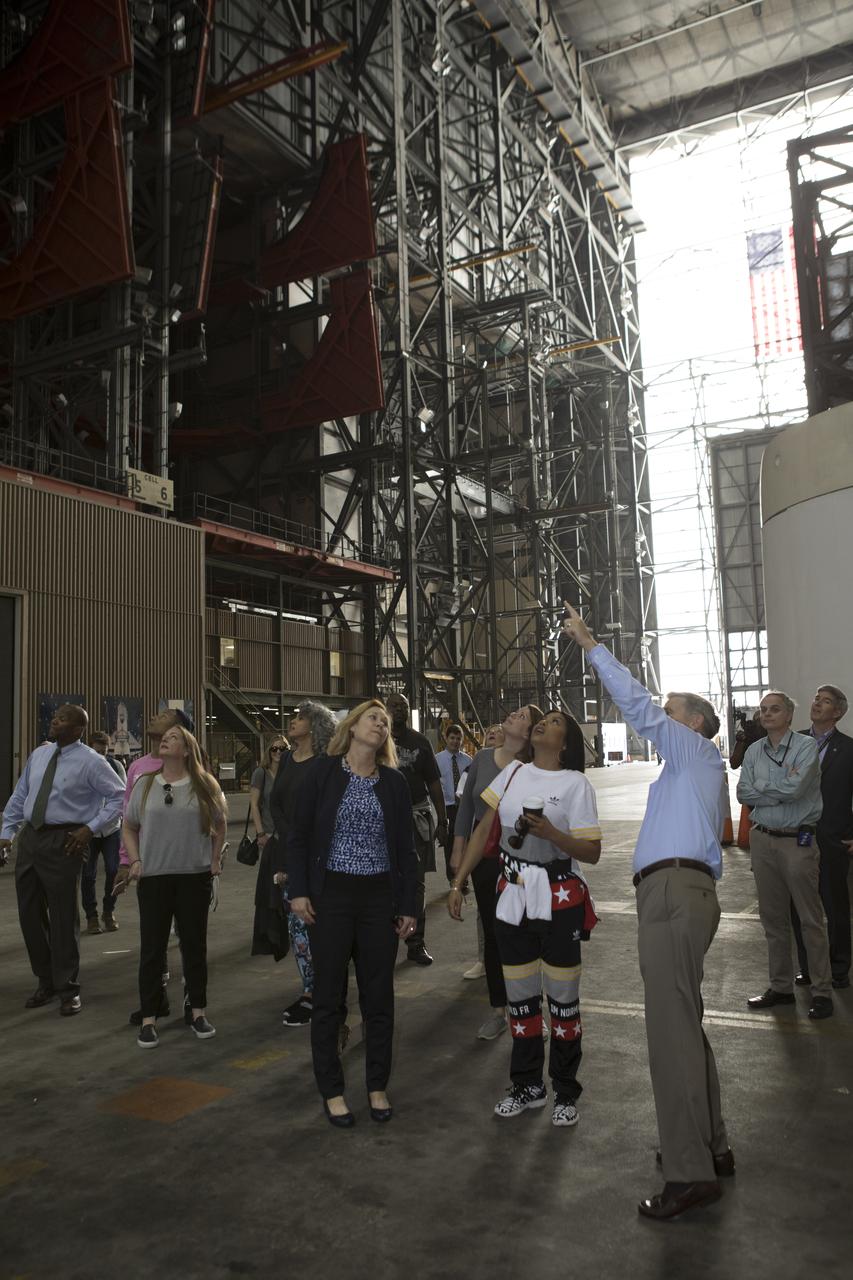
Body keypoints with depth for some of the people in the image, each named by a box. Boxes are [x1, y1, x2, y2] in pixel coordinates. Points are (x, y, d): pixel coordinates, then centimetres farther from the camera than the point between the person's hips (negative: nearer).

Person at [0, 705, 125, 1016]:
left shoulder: (90, 762, -9)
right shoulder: (39, 754, 10)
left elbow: (118, 797, -7)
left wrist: (91, 828, -13)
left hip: (62, 842, -6)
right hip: (29, 837, 6)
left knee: (63, 917, 1)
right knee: (30, 914, 12)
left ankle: (68, 989, 17)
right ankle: (45, 981, 29)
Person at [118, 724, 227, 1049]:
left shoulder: (204, 785, 0)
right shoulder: (144, 784, 3)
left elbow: (219, 824, 11)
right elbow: (129, 827, 10)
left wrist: (215, 859, 4)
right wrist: (135, 861, -2)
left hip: (195, 876, 0)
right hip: (153, 877, 1)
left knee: (194, 945, 8)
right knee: (152, 948, 4)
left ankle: (198, 1012, 21)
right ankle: (148, 1020, 13)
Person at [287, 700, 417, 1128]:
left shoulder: (394, 782, 4)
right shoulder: (323, 771, -3)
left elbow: (405, 847, 7)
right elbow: (299, 834, -1)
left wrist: (408, 906, 4)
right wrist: (298, 891, -7)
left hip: (380, 897, 2)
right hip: (331, 895, -2)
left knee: (379, 996, 10)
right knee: (328, 996, 6)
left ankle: (378, 1087, 26)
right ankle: (332, 1091, 22)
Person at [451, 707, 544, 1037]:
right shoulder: (483, 758, 1)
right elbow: (467, 804, 9)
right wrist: (459, 850, 9)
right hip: (484, 853, 4)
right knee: (492, 933, 11)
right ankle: (498, 1010, 25)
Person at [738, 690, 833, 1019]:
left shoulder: (806, 746, -7)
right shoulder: (754, 751, 8)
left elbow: (795, 788, -20)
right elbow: (743, 792, -1)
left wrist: (762, 787, -5)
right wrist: (781, 790, -11)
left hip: (798, 841, -5)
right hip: (763, 840, 5)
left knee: (810, 919, 1)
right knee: (773, 918, 12)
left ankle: (822, 991, 11)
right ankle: (781, 987, 23)